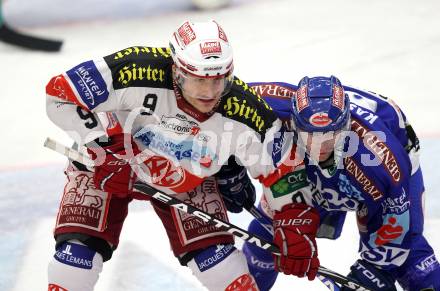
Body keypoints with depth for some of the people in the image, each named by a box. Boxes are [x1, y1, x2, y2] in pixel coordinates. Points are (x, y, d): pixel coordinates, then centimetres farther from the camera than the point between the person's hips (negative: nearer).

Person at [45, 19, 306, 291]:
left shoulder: (246, 113, -29)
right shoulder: (138, 70, -38)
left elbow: (279, 173, -12)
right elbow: (59, 96, -27)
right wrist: (106, 144, -30)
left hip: (185, 177, 2)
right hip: (108, 161, -2)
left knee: (215, 255, -11)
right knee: (80, 248, -15)